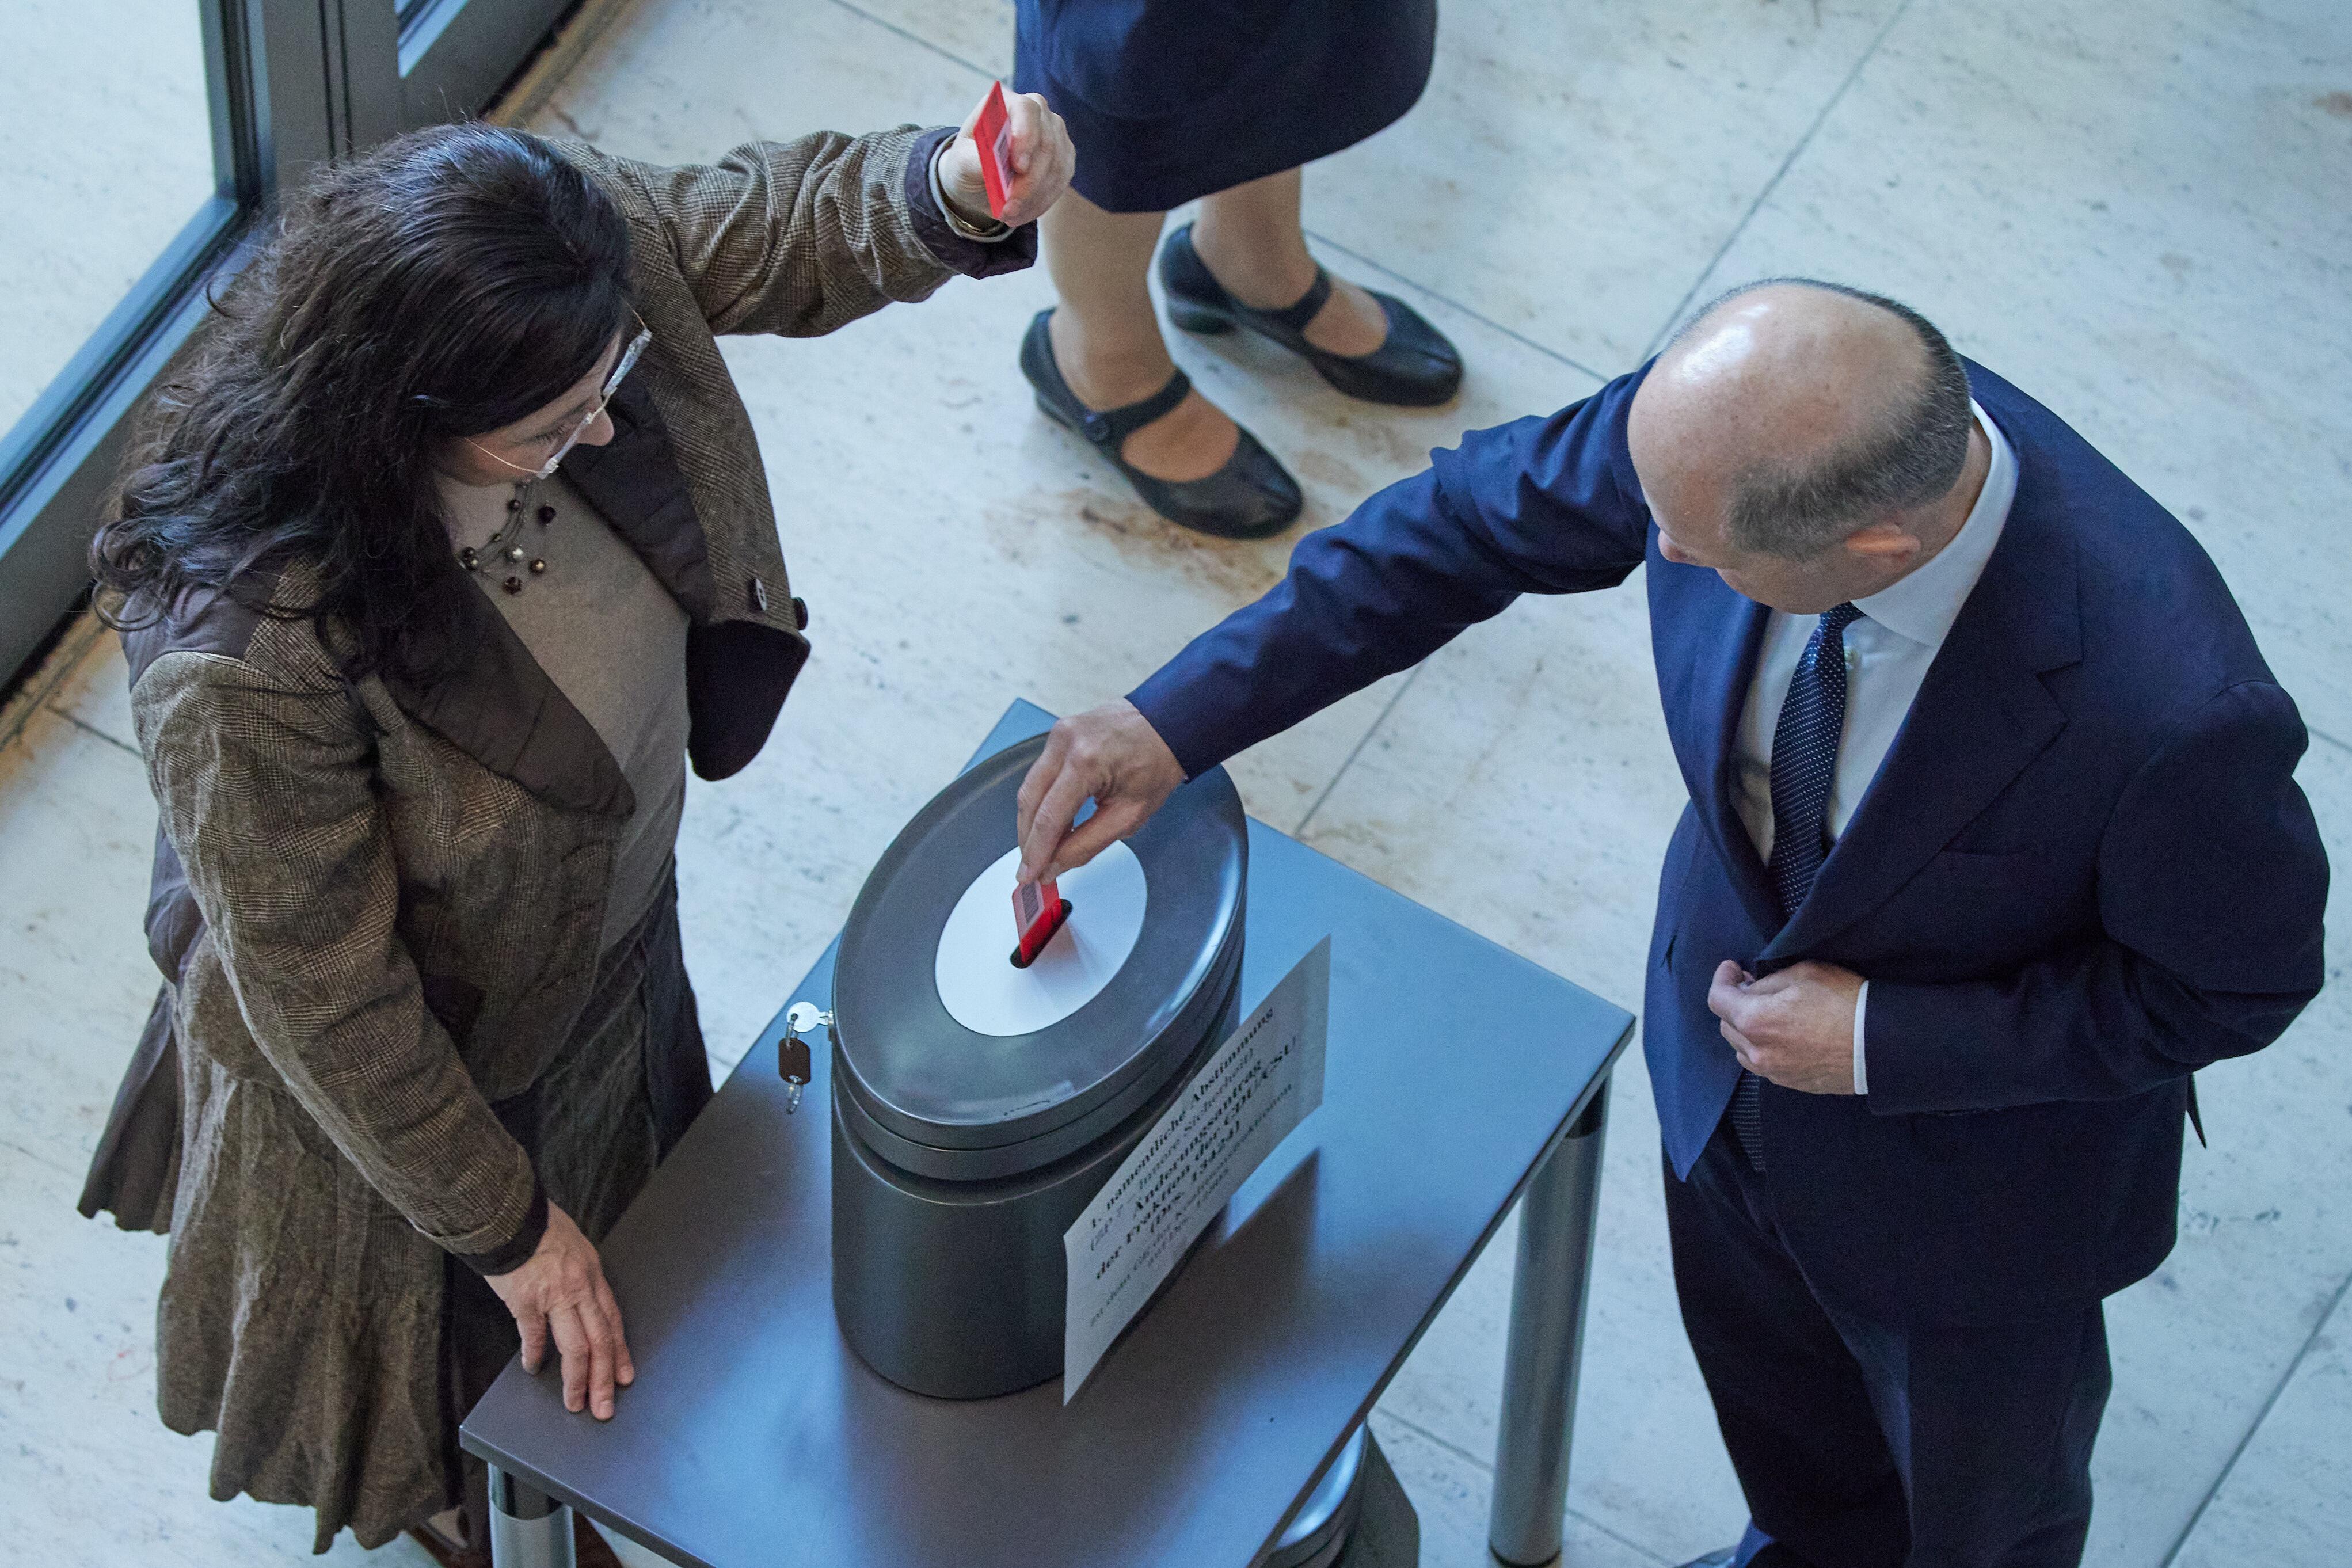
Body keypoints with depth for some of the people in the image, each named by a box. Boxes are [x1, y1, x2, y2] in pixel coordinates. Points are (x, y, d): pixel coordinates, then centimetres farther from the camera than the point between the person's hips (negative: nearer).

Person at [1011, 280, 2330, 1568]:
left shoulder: (2172, 708, -45)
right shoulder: (1751, 419, -31)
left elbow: (2236, 975, -24)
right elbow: (1478, 518, -13)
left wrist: (1883, 1043, -27)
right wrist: (1176, 721, -15)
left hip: (1968, 1167, -5)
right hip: (1735, 1032, 5)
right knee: (1769, 1376, 36)